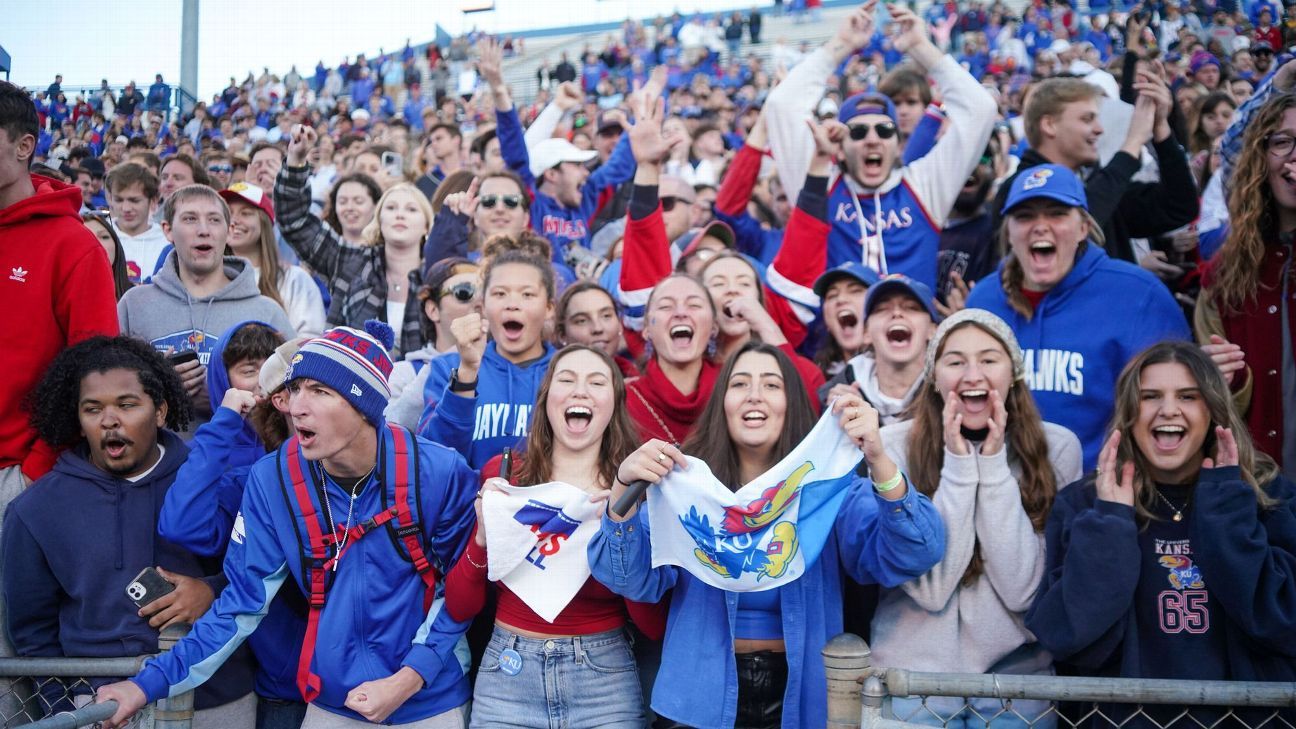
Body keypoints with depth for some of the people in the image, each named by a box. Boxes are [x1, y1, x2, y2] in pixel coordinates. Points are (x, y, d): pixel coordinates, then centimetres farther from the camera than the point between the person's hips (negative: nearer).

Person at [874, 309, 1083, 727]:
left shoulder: (1057, 447, -8)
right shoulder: (894, 444, -12)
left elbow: (1022, 588, -15)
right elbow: (930, 588, -17)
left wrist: (993, 464, -19)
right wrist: (957, 463, -22)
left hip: (1019, 669, 1)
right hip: (913, 671, -1)